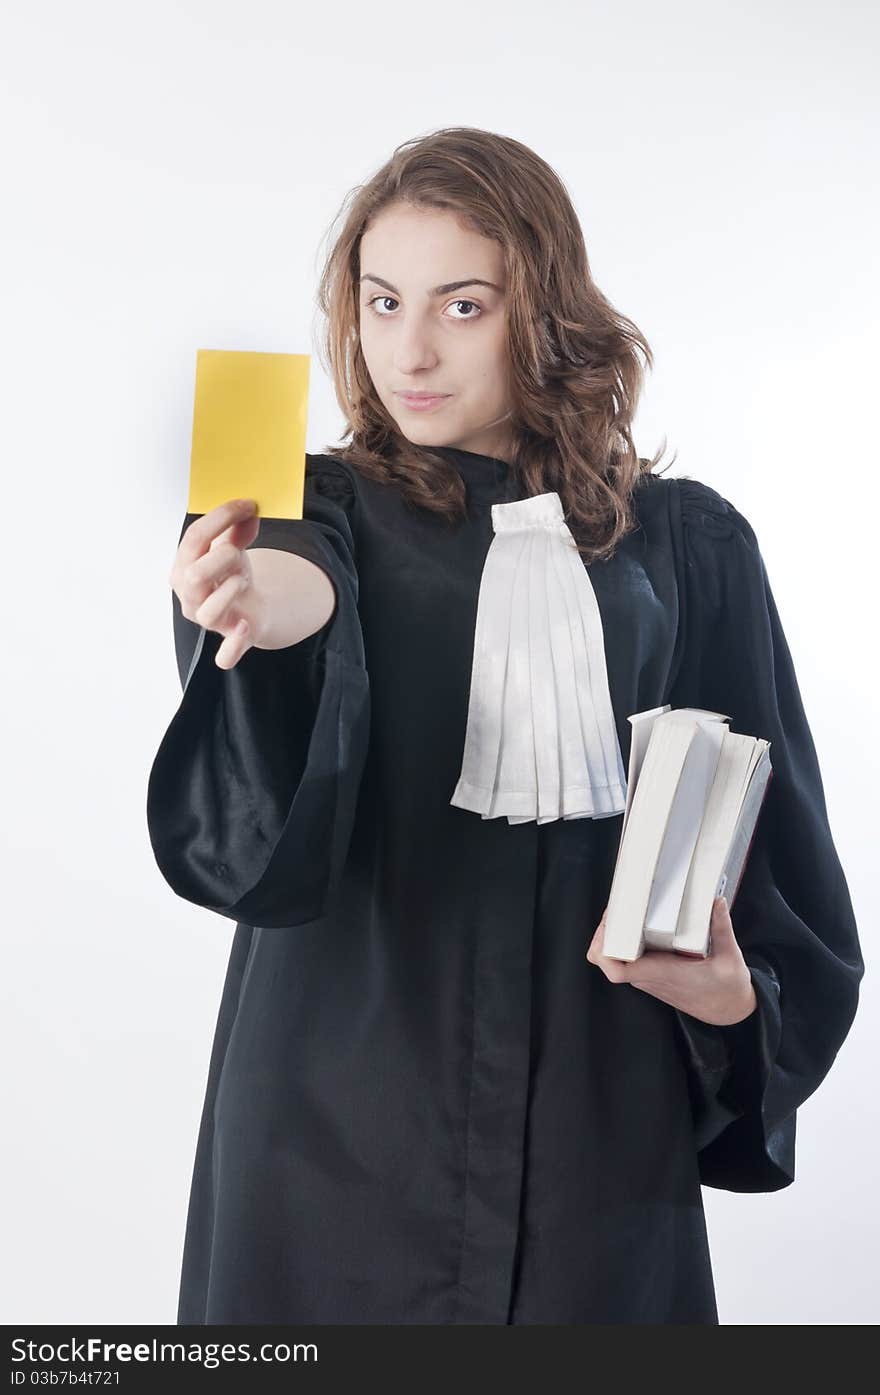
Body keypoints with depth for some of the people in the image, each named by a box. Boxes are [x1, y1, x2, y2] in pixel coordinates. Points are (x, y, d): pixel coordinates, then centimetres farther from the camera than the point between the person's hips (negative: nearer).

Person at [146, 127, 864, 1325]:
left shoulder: (685, 545, 3)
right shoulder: (316, 515, -1)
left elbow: (766, 822, 9)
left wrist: (745, 995, -9)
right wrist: (272, 614, -41)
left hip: (598, 1107, 1)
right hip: (345, 1114, -1)